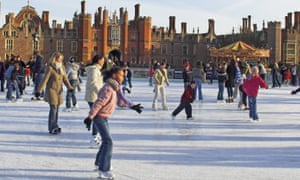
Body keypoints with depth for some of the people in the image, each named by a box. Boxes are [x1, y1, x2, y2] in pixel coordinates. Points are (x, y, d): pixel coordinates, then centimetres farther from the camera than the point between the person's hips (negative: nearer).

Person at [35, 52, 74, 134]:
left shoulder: (62, 67, 8)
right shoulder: (50, 68, -11)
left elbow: (65, 79, 9)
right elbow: (45, 80, -12)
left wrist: (69, 87, -7)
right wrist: (39, 90, -15)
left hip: (59, 90, 6)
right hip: (51, 90, -6)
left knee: (56, 109, 8)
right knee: (53, 108, -11)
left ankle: (53, 127, 15)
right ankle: (53, 128, -7)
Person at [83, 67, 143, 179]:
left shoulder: (116, 87, 6)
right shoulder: (108, 89, -24)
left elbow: (121, 101, 8)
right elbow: (99, 103, -26)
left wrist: (132, 106, 0)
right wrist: (90, 117, -26)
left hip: (104, 117, 10)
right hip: (99, 116, -10)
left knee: (106, 140, 22)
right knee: (108, 142, -13)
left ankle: (99, 162, 40)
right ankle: (103, 170, -12)